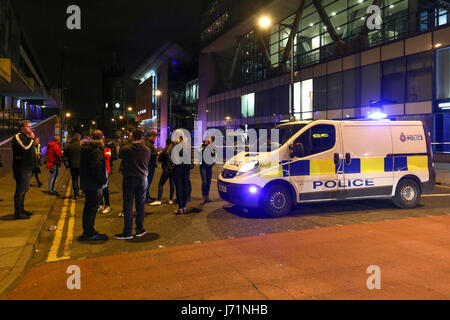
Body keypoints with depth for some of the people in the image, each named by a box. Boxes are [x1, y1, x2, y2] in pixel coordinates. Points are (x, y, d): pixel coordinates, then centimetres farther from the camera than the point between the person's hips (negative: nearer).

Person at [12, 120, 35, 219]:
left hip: (28, 168, 10)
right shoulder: (18, 137, -9)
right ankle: (18, 213, -2)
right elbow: (25, 148, -25)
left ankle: (21, 210, 27)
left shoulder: (26, 137, 19)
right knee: (20, 190, -7)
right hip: (21, 169, -10)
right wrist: (31, 139, -15)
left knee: (24, 189, 16)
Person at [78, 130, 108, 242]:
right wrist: (104, 179, -16)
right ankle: (90, 233, 7)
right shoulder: (97, 150, -18)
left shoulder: (85, 148, 11)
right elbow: (96, 168, -27)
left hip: (86, 183, 9)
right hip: (95, 185, -9)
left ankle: (86, 232, 28)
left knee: (88, 207, 18)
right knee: (92, 208, 0)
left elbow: (83, 166, 16)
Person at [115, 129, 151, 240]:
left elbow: (120, 156, 9)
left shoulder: (126, 149, -11)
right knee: (141, 205, 10)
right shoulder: (147, 150, -3)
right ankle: (140, 229, 17)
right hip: (142, 179, 3)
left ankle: (127, 232, 6)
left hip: (129, 179, -3)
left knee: (128, 206, 2)